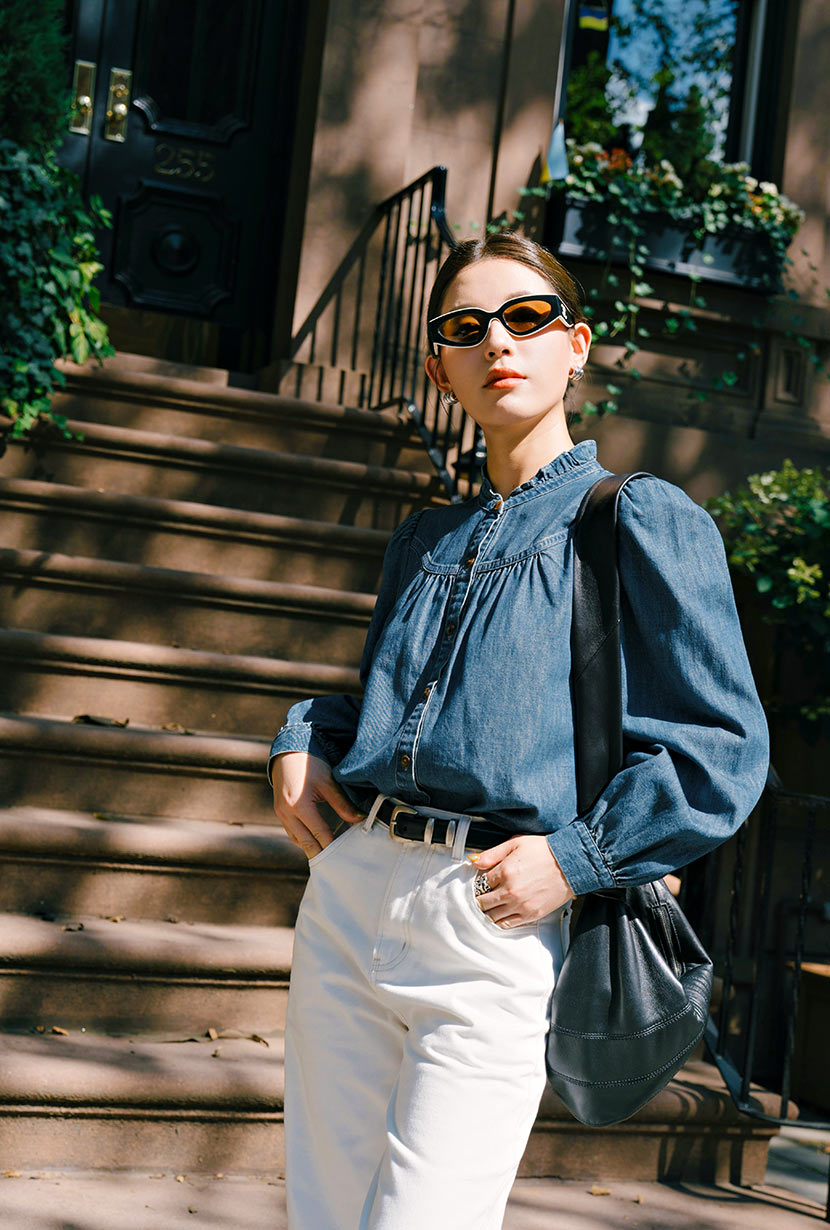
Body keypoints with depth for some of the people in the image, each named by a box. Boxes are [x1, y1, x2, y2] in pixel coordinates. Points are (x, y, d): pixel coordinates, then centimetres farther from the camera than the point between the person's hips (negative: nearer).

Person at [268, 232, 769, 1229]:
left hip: (492, 922, -6)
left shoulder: (644, 519, -1)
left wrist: (578, 858, -14)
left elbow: (723, 747, -6)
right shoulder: (423, 540, 18)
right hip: (347, 893, 6)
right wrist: (300, 743, 12)